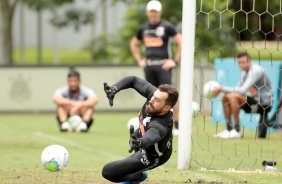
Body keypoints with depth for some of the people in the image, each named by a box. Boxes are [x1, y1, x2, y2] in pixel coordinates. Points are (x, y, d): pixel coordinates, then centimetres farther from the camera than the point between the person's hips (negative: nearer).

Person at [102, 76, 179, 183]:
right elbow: (134, 80, -17)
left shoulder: (161, 126, -48)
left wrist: (140, 142, -91)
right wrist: (114, 89, -33)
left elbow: (152, 136, -69)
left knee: (107, 171, -9)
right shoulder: (154, 93, -29)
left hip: (151, 156, -8)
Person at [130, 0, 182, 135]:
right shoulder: (143, 29, 13)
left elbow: (181, 43, -6)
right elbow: (134, 44, 29)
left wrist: (175, 61, -8)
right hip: (149, 66, 5)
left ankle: (177, 125, -8)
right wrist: (139, 60, 17)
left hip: (163, 65, -5)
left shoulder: (166, 27, -3)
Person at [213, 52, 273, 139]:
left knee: (234, 96, -27)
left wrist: (222, 88, -24)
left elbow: (243, 90, -26)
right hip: (254, 100, 9)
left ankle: (236, 131, -20)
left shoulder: (256, 71, -18)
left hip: (264, 104, -9)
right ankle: (229, 130, 6)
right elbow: (238, 88, 14)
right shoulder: (245, 72, 11)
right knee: (225, 97, 4)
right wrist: (221, 89, -6)